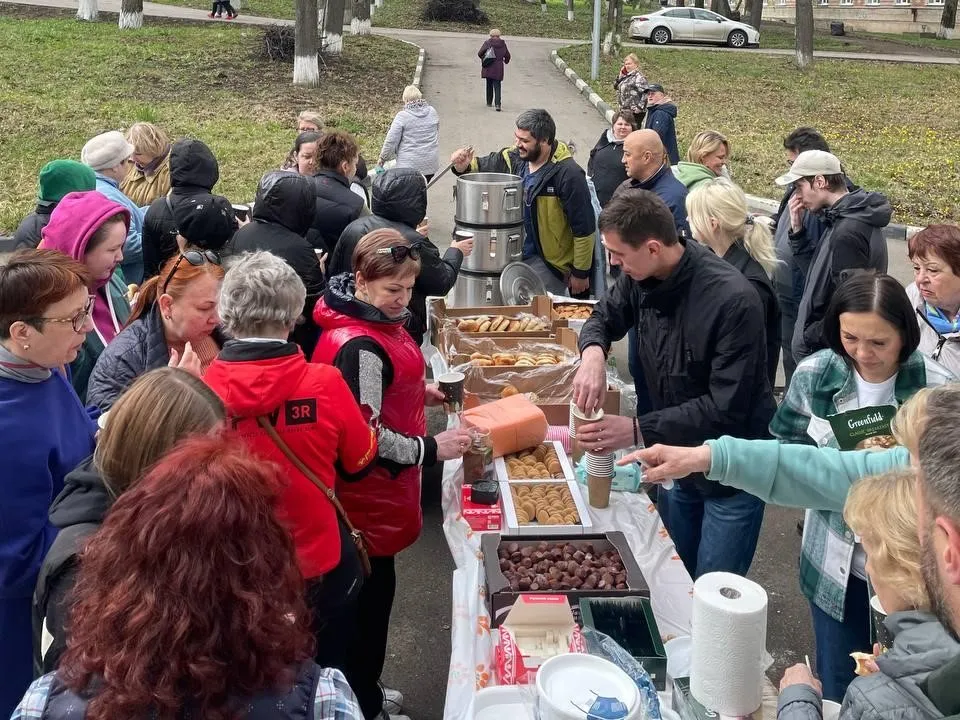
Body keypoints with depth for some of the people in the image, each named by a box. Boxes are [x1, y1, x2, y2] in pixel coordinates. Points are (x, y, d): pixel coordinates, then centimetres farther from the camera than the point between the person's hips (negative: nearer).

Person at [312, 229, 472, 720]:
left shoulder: (372, 318, 3)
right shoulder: (359, 346, -27)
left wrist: (417, 392, 5)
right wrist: (431, 449, -22)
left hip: (375, 486, 10)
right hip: (367, 492, -10)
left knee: (371, 588, 21)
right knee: (372, 591, 6)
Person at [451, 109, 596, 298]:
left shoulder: (568, 174, -20)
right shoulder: (513, 158, -3)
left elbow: (584, 227, -17)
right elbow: (481, 167, 16)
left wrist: (581, 274, -13)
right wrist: (464, 167, -9)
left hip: (546, 262, -6)